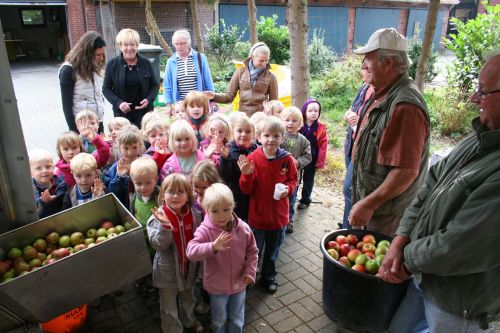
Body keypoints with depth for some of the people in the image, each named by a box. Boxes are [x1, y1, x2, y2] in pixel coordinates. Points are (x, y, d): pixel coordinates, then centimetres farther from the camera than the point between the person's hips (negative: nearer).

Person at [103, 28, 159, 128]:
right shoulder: (112, 64, 2)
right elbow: (106, 88, 4)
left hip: (144, 111, 1)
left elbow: (155, 85, 10)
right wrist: (118, 103, -12)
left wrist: (149, 99, -8)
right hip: (122, 112, 0)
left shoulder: (145, 63, 4)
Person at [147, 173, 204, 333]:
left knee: (188, 299, 29)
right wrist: (165, 225, -43)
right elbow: (159, 245, -28)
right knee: (169, 309, 13)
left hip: (189, 267, 4)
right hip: (168, 270, -4)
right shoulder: (157, 218, -20)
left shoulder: (194, 215, -10)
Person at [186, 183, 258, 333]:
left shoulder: (243, 228, -14)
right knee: (219, 320, 22)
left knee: (237, 320, 23)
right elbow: (191, 251, -35)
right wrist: (213, 247, -49)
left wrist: (250, 271, -11)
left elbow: (252, 251, -1)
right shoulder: (204, 230, -22)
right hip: (217, 286, -2)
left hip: (239, 283, 2)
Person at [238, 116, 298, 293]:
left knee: (273, 250, 22)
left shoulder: (287, 159, -11)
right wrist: (247, 174, -30)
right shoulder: (253, 158, -15)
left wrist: (288, 188, -16)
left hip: (279, 215, 2)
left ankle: (269, 277, 45)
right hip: (257, 215, -2)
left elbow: (293, 180, 5)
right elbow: (246, 190, -11)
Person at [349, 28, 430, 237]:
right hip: (368, 201, 9)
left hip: (386, 215, -9)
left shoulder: (405, 106, -27)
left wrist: (369, 204, -24)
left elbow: (406, 171, -30)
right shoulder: (381, 94, 5)